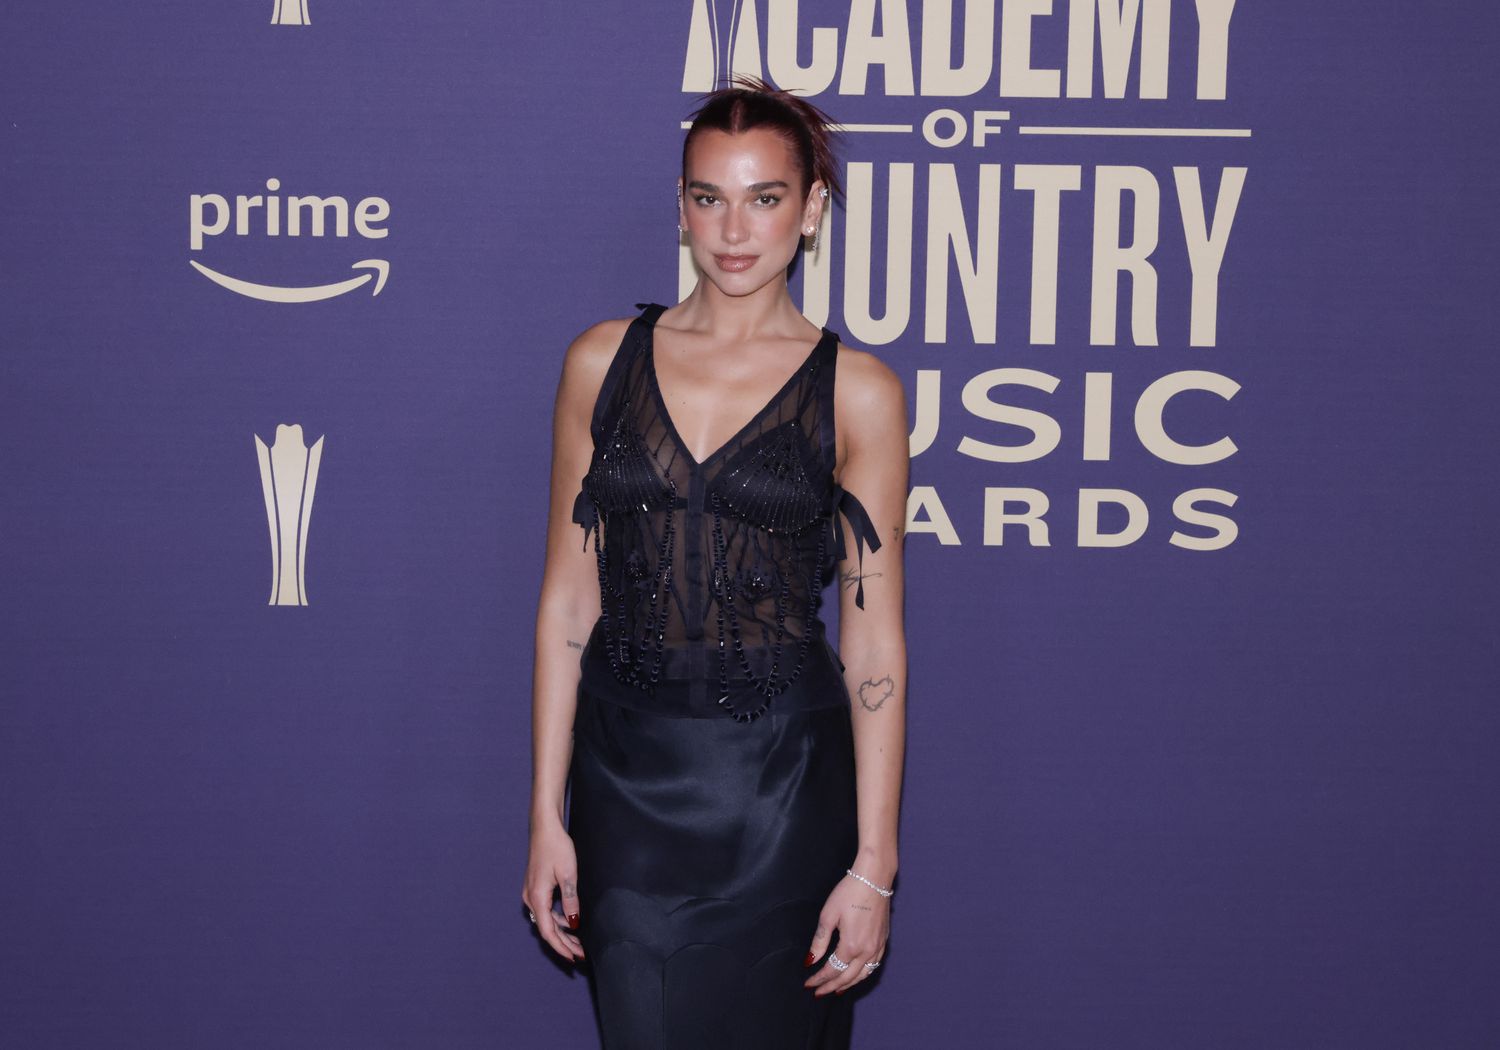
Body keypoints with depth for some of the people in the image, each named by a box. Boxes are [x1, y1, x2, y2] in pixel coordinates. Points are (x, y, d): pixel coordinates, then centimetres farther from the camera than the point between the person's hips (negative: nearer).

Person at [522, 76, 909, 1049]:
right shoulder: (604, 360, 3)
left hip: (781, 784, -1)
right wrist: (547, 817, 2)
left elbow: (873, 640, -4)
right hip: (627, 775, 2)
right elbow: (569, 599, 4)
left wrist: (874, 862, -6)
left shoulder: (857, 391, -3)